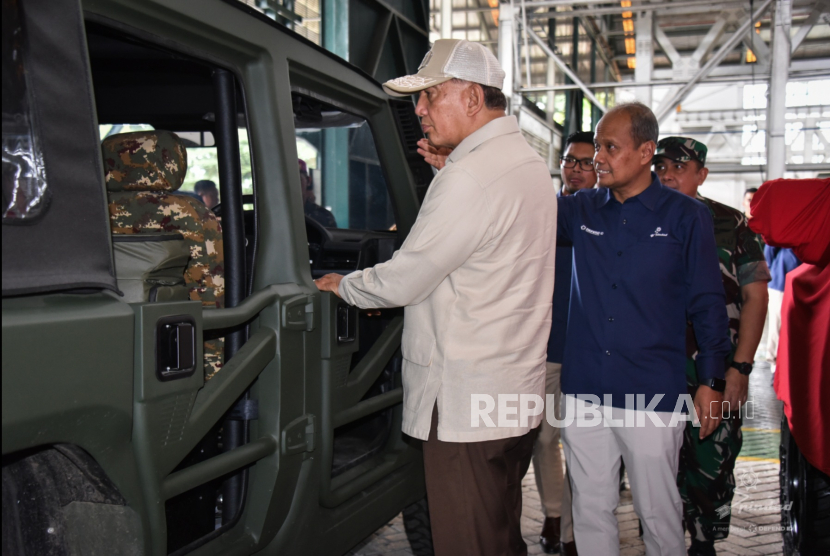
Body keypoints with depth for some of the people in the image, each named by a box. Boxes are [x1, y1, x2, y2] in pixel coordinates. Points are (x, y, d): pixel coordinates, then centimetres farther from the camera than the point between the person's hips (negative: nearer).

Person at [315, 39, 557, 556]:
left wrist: (342, 285, 2)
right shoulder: (529, 162, 13)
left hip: (467, 406, -10)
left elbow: (402, 281, -16)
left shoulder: (469, 178, -19)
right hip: (516, 396, 10)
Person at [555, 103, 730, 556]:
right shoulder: (581, 210, 6)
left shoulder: (686, 217, -2)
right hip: (585, 391, 3)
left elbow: (708, 304, 0)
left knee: (658, 513, 9)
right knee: (591, 509, 14)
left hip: (653, 395, -3)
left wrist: (712, 381, -2)